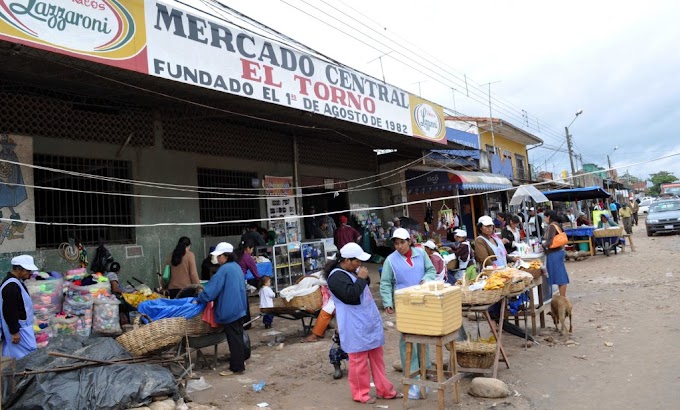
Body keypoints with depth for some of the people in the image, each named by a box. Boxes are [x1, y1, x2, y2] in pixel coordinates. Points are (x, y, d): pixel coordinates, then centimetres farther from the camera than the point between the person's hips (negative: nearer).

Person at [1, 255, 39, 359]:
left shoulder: (16, 282, 7)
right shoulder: (11, 286, -25)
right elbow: (9, 311, -25)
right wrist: (14, 332, -22)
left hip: (22, 326, 10)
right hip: (19, 329, -10)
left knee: (12, 355, 17)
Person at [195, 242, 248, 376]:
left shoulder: (224, 269, -17)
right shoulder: (237, 267, 11)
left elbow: (212, 287, -16)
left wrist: (198, 300, -5)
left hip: (230, 310, -9)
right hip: (239, 307, 9)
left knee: (233, 338, -2)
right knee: (238, 336, 17)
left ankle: (236, 367, 4)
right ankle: (240, 361, 28)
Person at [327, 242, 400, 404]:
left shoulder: (352, 271, 10)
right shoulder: (336, 276, -18)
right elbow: (350, 295, -28)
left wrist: (363, 277, 5)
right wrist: (361, 278, -19)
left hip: (370, 322, 9)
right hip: (355, 327, -9)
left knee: (377, 357, 15)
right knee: (359, 361, 4)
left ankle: (384, 389, 26)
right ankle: (360, 394, 20)